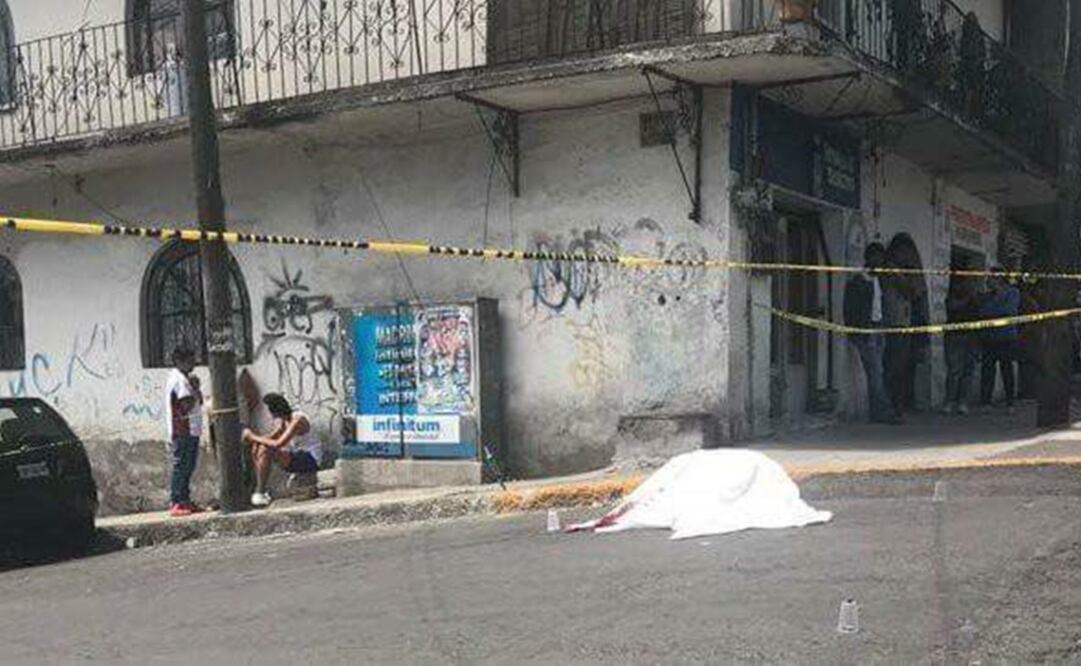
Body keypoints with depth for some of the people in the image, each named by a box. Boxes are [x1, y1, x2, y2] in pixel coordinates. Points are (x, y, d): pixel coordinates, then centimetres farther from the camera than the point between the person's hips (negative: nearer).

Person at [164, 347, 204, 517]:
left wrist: (195, 389, 2)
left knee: (187, 467, 13)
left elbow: (198, 401, 18)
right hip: (183, 432, -10)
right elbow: (187, 405, -21)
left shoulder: (184, 378, 19)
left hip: (190, 431, 10)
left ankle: (184, 501, 18)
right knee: (181, 467, -8)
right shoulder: (179, 379, -14)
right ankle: (176, 504, -6)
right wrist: (195, 388, -11)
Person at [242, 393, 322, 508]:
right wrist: (254, 440, -9)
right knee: (256, 449, 6)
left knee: (265, 451, -26)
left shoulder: (297, 420, -22)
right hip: (298, 456, 10)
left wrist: (253, 437, -20)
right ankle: (260, 491, 1)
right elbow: (272, 437, 11)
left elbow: (278, 444, -29)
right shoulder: (284, 420, 6)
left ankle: (260, 493, -18)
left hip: (310, 460, -10)